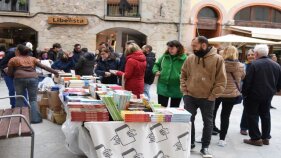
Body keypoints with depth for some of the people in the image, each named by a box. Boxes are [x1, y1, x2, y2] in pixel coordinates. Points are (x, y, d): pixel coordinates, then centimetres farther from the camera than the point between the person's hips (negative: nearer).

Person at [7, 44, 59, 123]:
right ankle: (35, 118, 4)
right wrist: (55, 72, 17)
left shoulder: (13, 59, 14)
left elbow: (10, 73, 11)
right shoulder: (32, 59, 21)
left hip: (20, 79, -2)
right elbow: (44, 67, 15)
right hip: (33, 78, 2)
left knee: (19, 98, 13)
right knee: (33, 99, 10)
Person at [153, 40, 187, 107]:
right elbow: (157, 64, 20)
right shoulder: (164, 56, 5)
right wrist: (156, 71, 1)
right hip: (163, 88, 3)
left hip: (176, 90, -3)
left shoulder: (184, 58, -10)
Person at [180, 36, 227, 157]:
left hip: (207, 98, -3)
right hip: (190, 96, 3)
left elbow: (221, 81, -9)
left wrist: (212, 96, -12)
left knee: (208, 122, 8)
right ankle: (190, 143, 26)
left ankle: (205, 147, 21)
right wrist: (184, 90, 3)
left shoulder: (217, 59, -9)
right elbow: (183, 75, 14)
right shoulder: (190, 58, 2)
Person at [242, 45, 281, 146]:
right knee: (265, 115, 17)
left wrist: (244, 93, -5)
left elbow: (247, 81, -16)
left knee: (252, 116, 4)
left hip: (254, 95, -6)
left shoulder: (254, 64, -15)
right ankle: (266, 137, 22)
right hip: (268, 96, 6)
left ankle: (256, 138, 3)